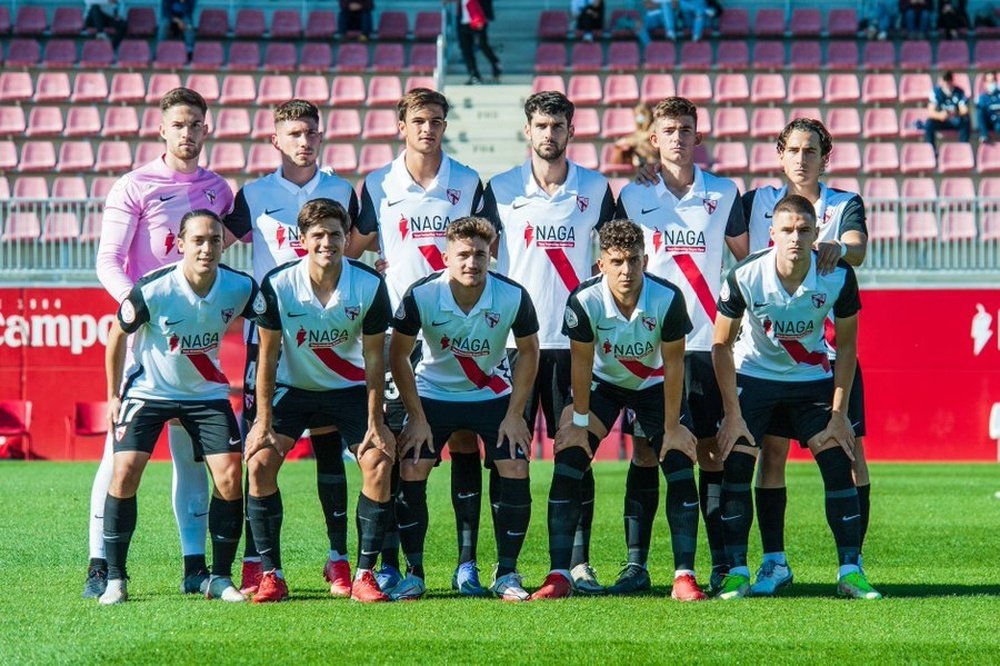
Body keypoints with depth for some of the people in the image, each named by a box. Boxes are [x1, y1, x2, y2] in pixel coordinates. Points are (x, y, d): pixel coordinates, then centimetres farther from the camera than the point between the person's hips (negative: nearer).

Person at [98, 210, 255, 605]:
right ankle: (115, 579, -5)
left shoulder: (239, 288, -16)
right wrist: (114, 395, 0)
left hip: (206, 393, 2)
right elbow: (118, 335, -6)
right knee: (125, 472, -16)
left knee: (230, 476, -11)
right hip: (148, 390, -2)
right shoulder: (153, 290, -24)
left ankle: (220, 578, 3)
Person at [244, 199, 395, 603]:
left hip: (350, 388, 0)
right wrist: (263, 420, -13)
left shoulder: (369, 286, -19)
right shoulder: (277, 285, -20)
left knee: (379, 462, -18)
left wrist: (374, 423, -12)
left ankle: (364, 576, -8)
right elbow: (268, 355, -11)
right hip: (292, 387, 0)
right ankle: (271, 576, -9)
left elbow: (373, 357, -10)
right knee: (259, 461, -18)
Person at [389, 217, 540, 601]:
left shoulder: (513, 297, -21)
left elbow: (528, 351, -3)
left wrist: (514, 414, -7)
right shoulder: (421, 295, -23)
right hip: (434, 393, 0)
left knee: (516, 472, -15)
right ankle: (414, 573, 0)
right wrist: (417, 417, -10)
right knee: (411, 471, -15)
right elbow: (398, 355, -9)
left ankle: (506, 574, -1)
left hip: (494, 394, 0)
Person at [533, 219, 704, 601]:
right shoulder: (585, 300, -28)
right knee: (567, 466, -12)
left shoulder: (667, 299, -29)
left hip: (654, 385, 0)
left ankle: (685, 577, -5)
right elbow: (582, 362, -15)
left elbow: (673, 364, -18)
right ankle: (558, 576, -7)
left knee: (681, 471, -12)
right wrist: (579, 422, -10)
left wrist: (672, 427, -14)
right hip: (602, 383, 0)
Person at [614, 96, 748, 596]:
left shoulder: (724, 194, 7)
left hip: (709, 341, 0)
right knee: (644, 450, -2)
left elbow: (748, 261, 13)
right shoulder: (633, 196, 6)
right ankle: (636, 563, 0)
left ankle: (721, 563, 4)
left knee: (711, 450, 1)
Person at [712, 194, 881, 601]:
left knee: (838, 465, -10)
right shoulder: (745, 276, -24)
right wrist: (732, 413, -12)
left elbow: (846, 345, -7)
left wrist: (839, 414, -8)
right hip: (753, 374, -1)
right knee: (735, 467, -12)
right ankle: (736, 573, -3)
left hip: (812, 377, 1)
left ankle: (850, 571, -3)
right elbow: (721, 345, -11)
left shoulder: (838, 277, -21)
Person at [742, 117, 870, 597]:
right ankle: (774, 562, 6)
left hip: (831, 346, -1)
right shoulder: (758, 203, 9)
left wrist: (838, 248, -38)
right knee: (771, 451, -1)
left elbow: (857, 250, -14)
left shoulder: (845, 205, 4)